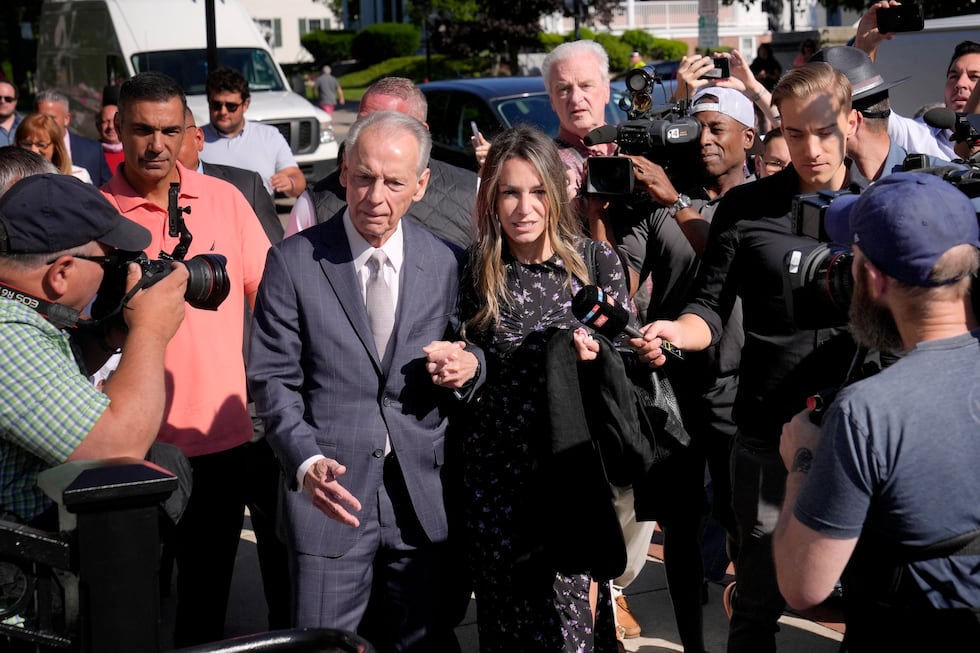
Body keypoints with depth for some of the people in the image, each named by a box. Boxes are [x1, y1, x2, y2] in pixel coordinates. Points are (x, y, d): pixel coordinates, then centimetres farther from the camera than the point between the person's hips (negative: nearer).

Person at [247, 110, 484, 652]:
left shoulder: (443, 262, 4)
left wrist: (468, 366, -9)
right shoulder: (293, 261, -4)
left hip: (422, 499, 3)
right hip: (332, 495, -2)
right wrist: (307, 462, -19)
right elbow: (272, 380, -4)